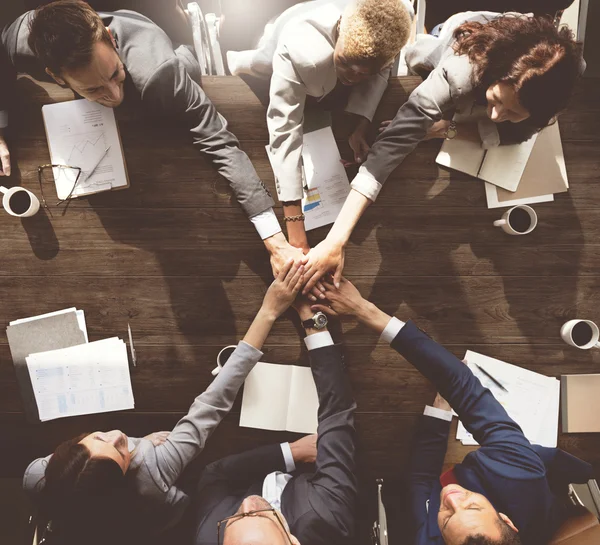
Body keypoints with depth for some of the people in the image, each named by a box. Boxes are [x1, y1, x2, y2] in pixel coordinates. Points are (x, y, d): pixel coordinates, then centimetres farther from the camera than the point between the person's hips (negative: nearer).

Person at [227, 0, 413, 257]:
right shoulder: (298, 51, -52)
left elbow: (378, 74, -19)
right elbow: (284, 134, -51)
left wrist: (360, 128, -35)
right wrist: (296, 235, -55)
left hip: (327, 73, 4)